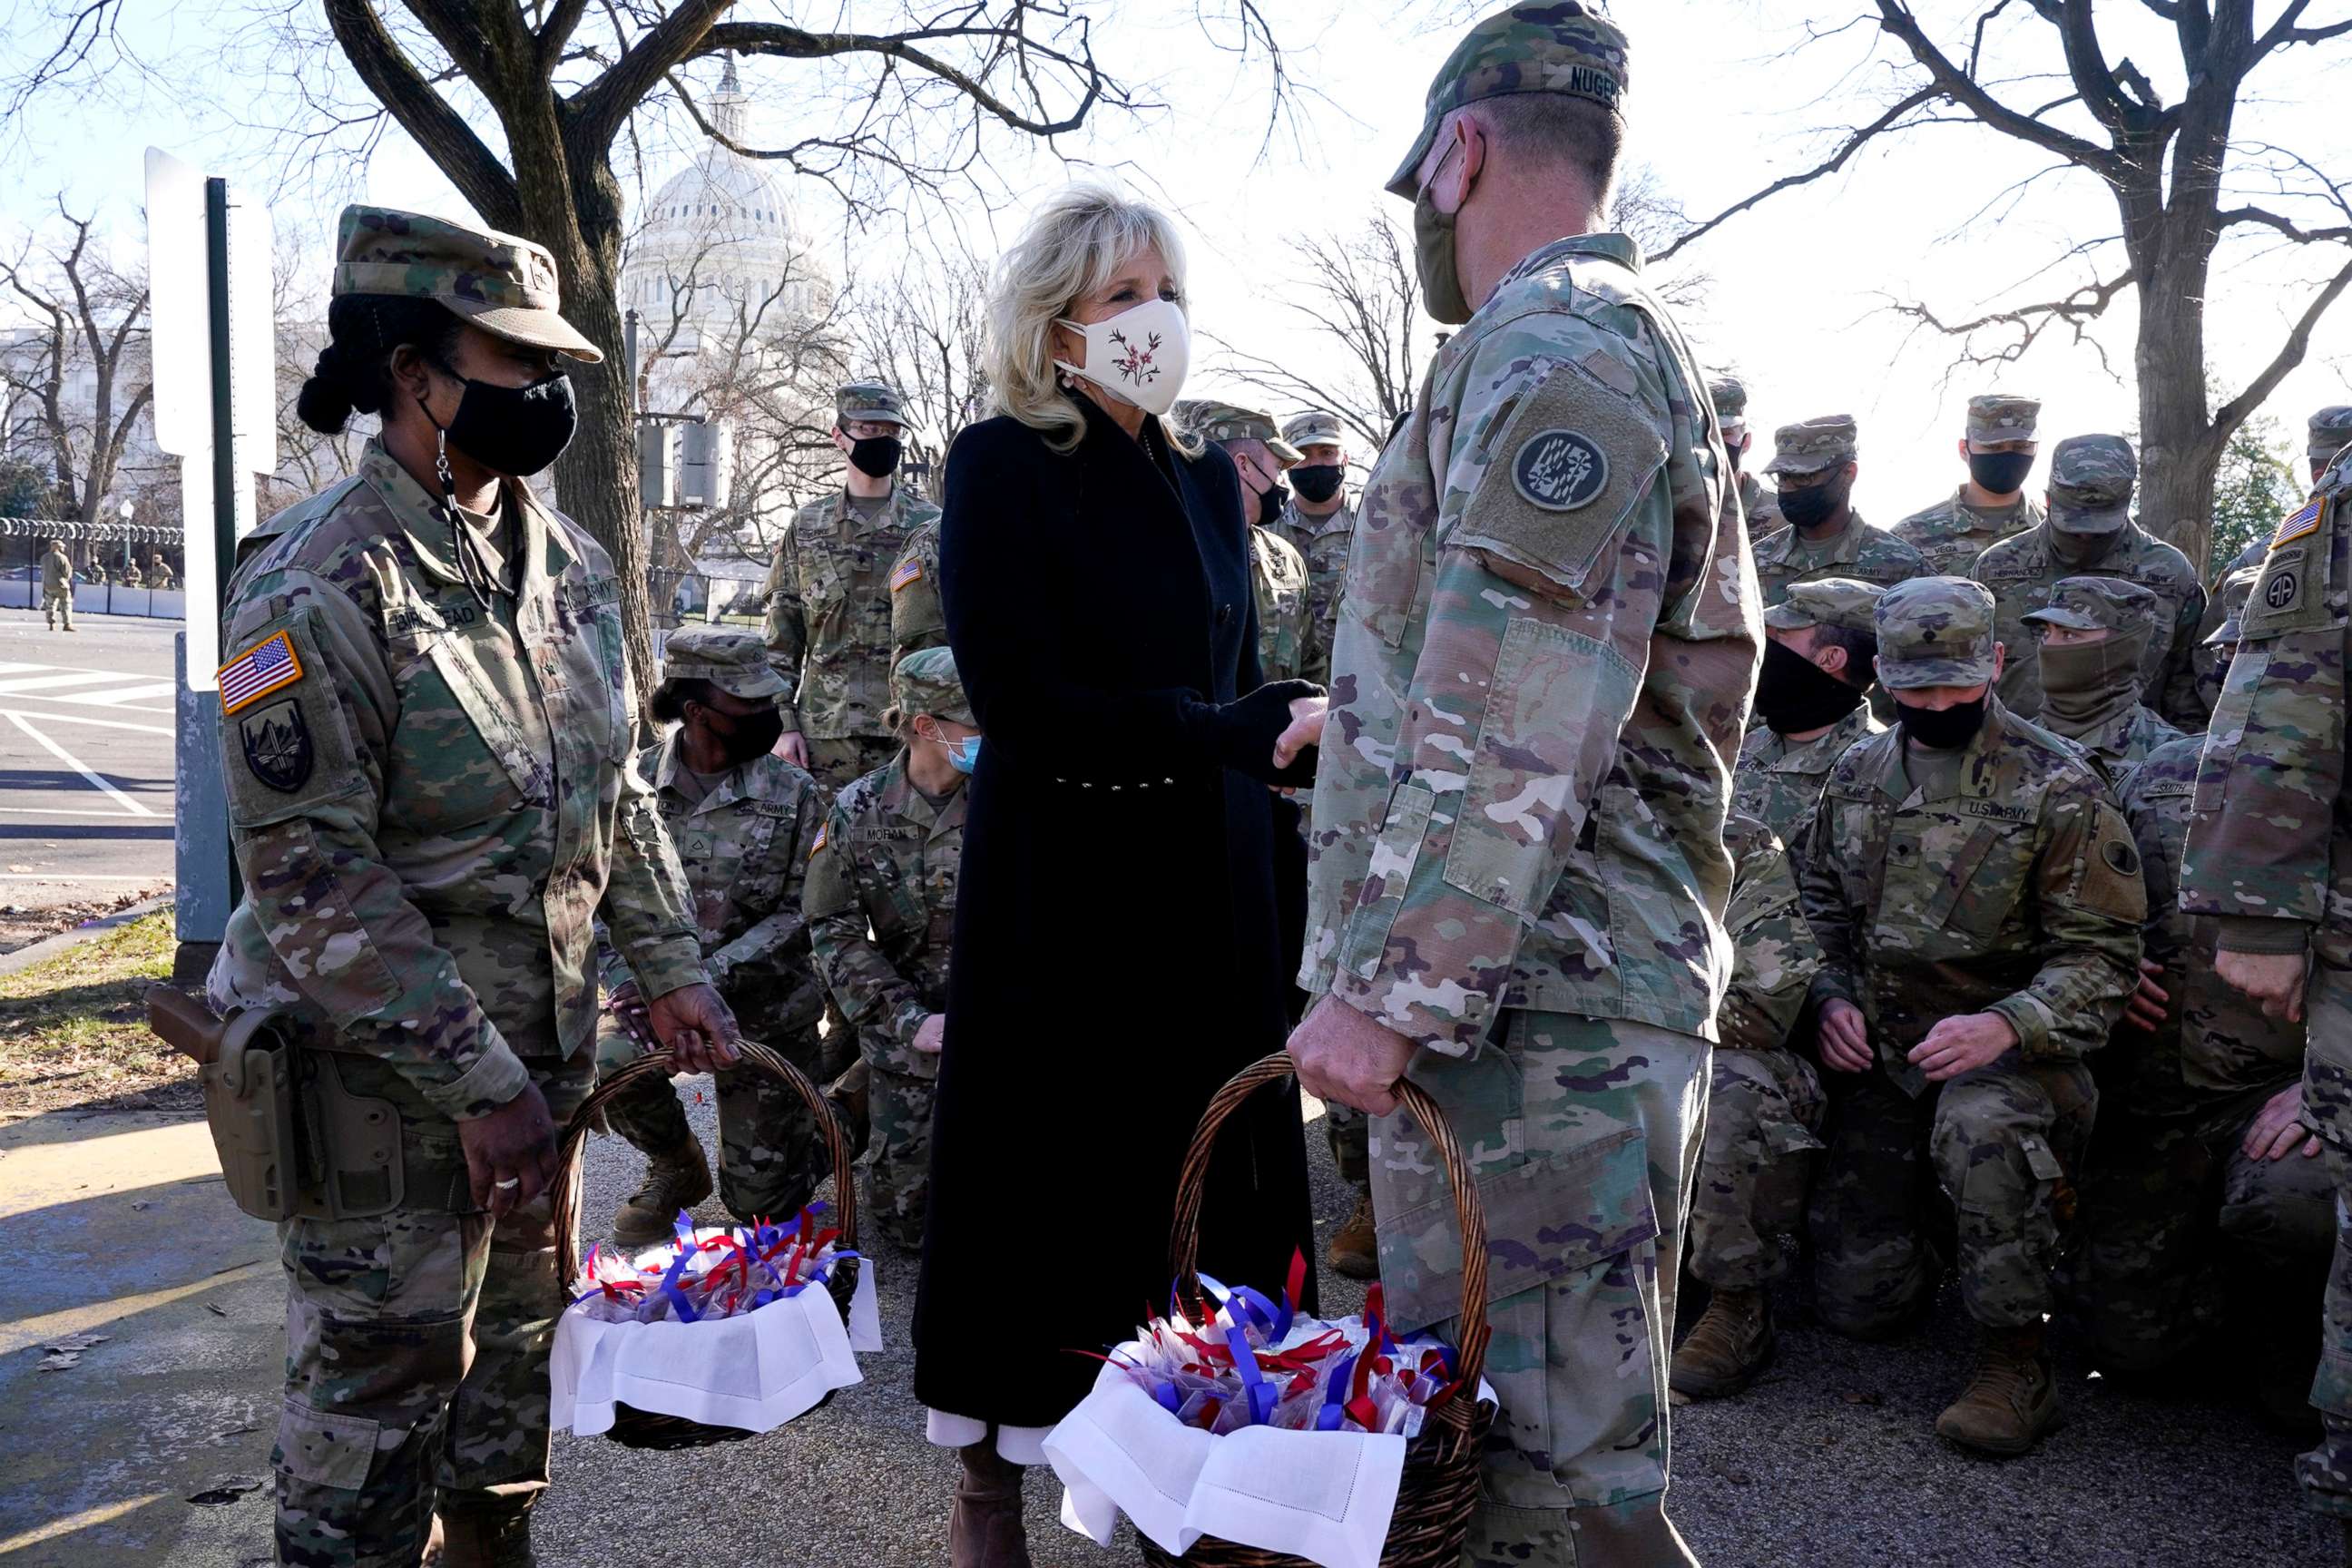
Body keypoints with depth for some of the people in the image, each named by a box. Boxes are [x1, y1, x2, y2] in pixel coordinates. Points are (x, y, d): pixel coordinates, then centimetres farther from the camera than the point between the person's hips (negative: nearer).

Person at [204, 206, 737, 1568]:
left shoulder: (567, 563, 4)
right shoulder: (318, 591, -19)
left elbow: (618, 792, 12)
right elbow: (316, 885, -21)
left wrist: (671, 971, 7)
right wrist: (476, 1084, -20)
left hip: (541, 1045, 8)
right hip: (386, 1074, -7)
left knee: (518, 1345, 21)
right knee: (381, 1381, 7)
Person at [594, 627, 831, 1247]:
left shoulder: (794, 794, -9)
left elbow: (800, 914, -11)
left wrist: (709, 977, -22)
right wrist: (627, 980, -20)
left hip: (763, 1007, -1)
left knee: (759, 1201, 1)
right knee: (607, 1062, -32)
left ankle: (825, 1076, 34)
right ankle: (675, 1167, 3)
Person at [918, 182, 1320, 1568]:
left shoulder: (1209, 476, 12)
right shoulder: (1003, 464, -5)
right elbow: (1019, 696, -16)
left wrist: (1302, 732, -4)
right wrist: (1239, 733, -18)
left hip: (1210, 880, 5)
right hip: (1058, 879, -5)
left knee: (1205, 1168, 8)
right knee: (1044, 1171, 5)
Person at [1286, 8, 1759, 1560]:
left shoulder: (1551, 343, -11)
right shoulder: (1633, 350, 22)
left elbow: (1508, 739, -21)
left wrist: (1388, 989, -19)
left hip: (1528, 1009, -11)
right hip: (1579, 984, 11)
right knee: (1559, 1428, 18)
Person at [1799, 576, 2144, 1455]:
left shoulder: (2057, 789, -9)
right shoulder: (1858, 774, 7)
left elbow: (2102, 955, -10)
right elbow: (1821, 905, 18)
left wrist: (2006, 1026, -28)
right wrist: (1832, 997, -1)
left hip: (2008, 1048, -4)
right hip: (1881, 1051, 4)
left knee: (1982, 1126, -42)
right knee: (1858, 1306, -1)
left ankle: (2017, 1360, -19)